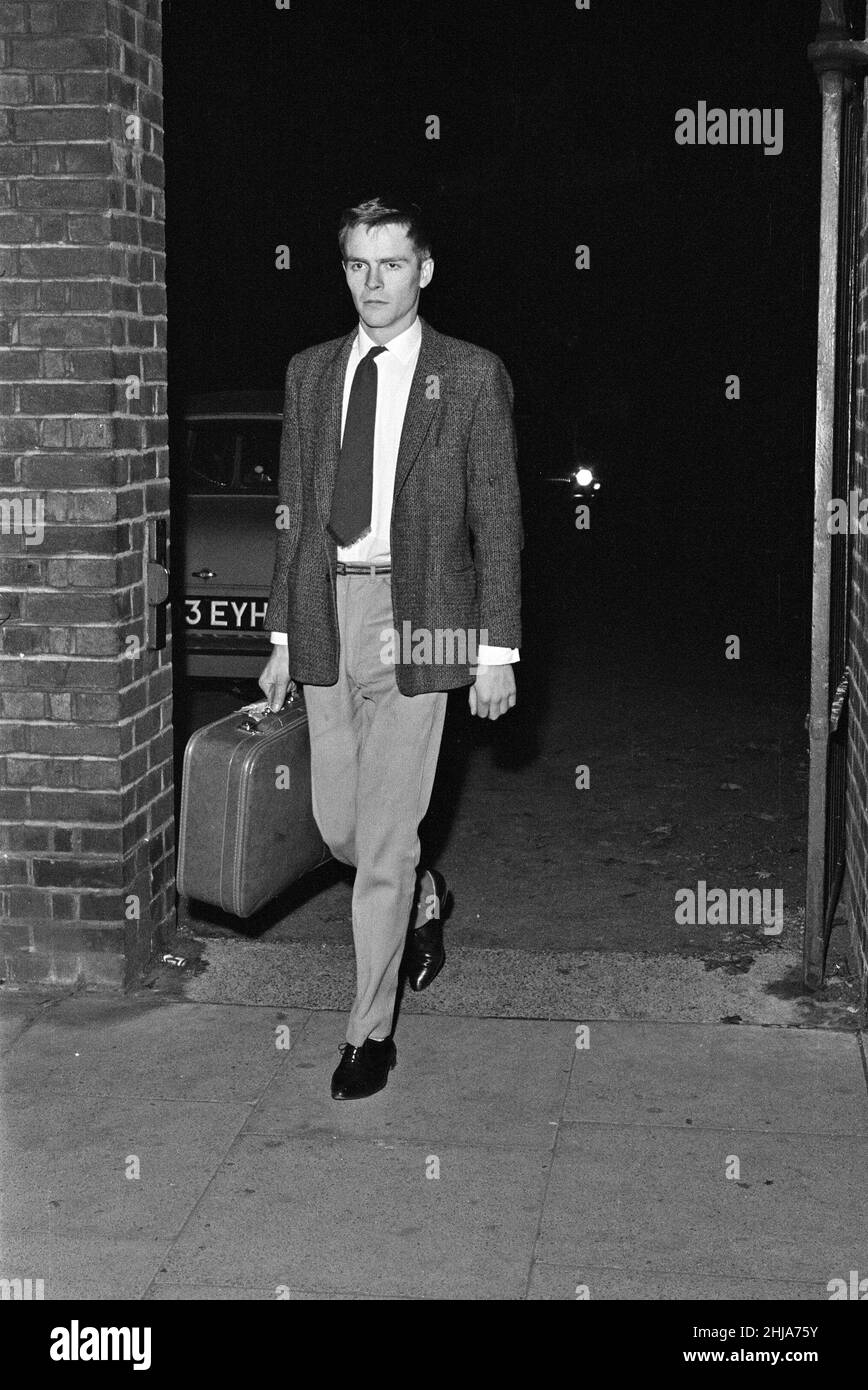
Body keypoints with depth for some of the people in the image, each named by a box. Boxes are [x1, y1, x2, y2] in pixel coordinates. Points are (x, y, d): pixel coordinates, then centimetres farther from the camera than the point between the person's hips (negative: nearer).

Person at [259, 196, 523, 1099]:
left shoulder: (472, 377, -1)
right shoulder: (310, 373, 11)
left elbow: (498, 521, -2)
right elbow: (293, 513, 13)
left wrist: (497, 652, -6)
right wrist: (283, 636, 10)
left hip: (418, 619, -4)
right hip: (326, 615, 4)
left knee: (385, 837, -2)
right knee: (338, 827, 11)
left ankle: (370, 1032, 12)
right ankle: (422, 896, 44)